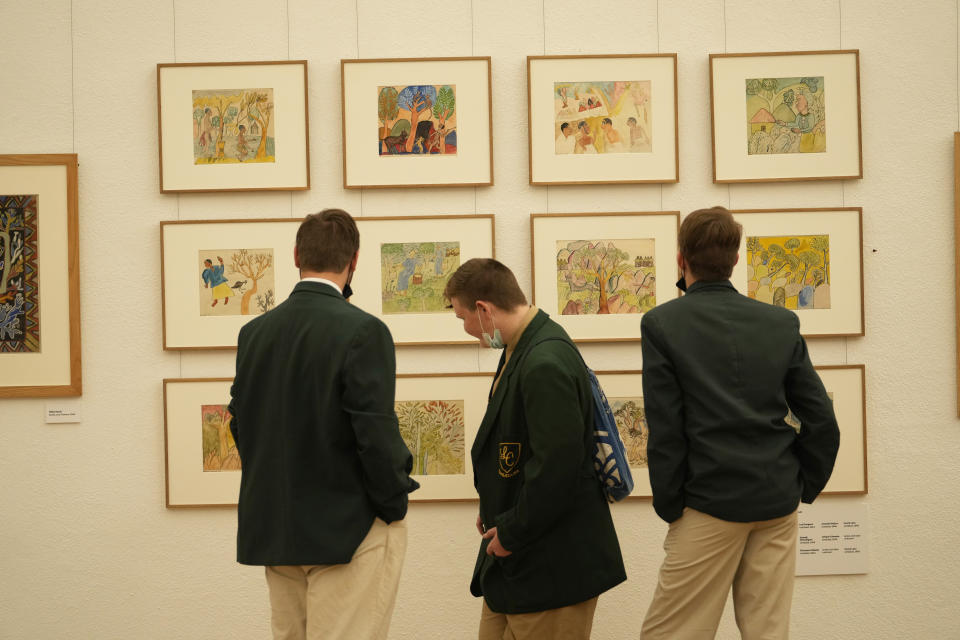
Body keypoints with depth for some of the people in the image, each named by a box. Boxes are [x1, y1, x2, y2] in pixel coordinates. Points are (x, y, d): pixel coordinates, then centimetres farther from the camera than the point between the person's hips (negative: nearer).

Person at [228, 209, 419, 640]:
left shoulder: (253, 332, 3)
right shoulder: (363, 331, -16)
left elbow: (240, 426, 8)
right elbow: (376, 434, -19)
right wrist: (395, 506, -4)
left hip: (272, 529, 6)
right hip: (347, 529, -6)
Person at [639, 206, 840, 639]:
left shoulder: (661, 323, -7)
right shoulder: (782, 323, 5)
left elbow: (664, 432, -10)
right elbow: (823, 422, 3)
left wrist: (669, 506, -1)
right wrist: (803, 487, 13)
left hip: (710, 506, -4)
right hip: (778, 506, 5)